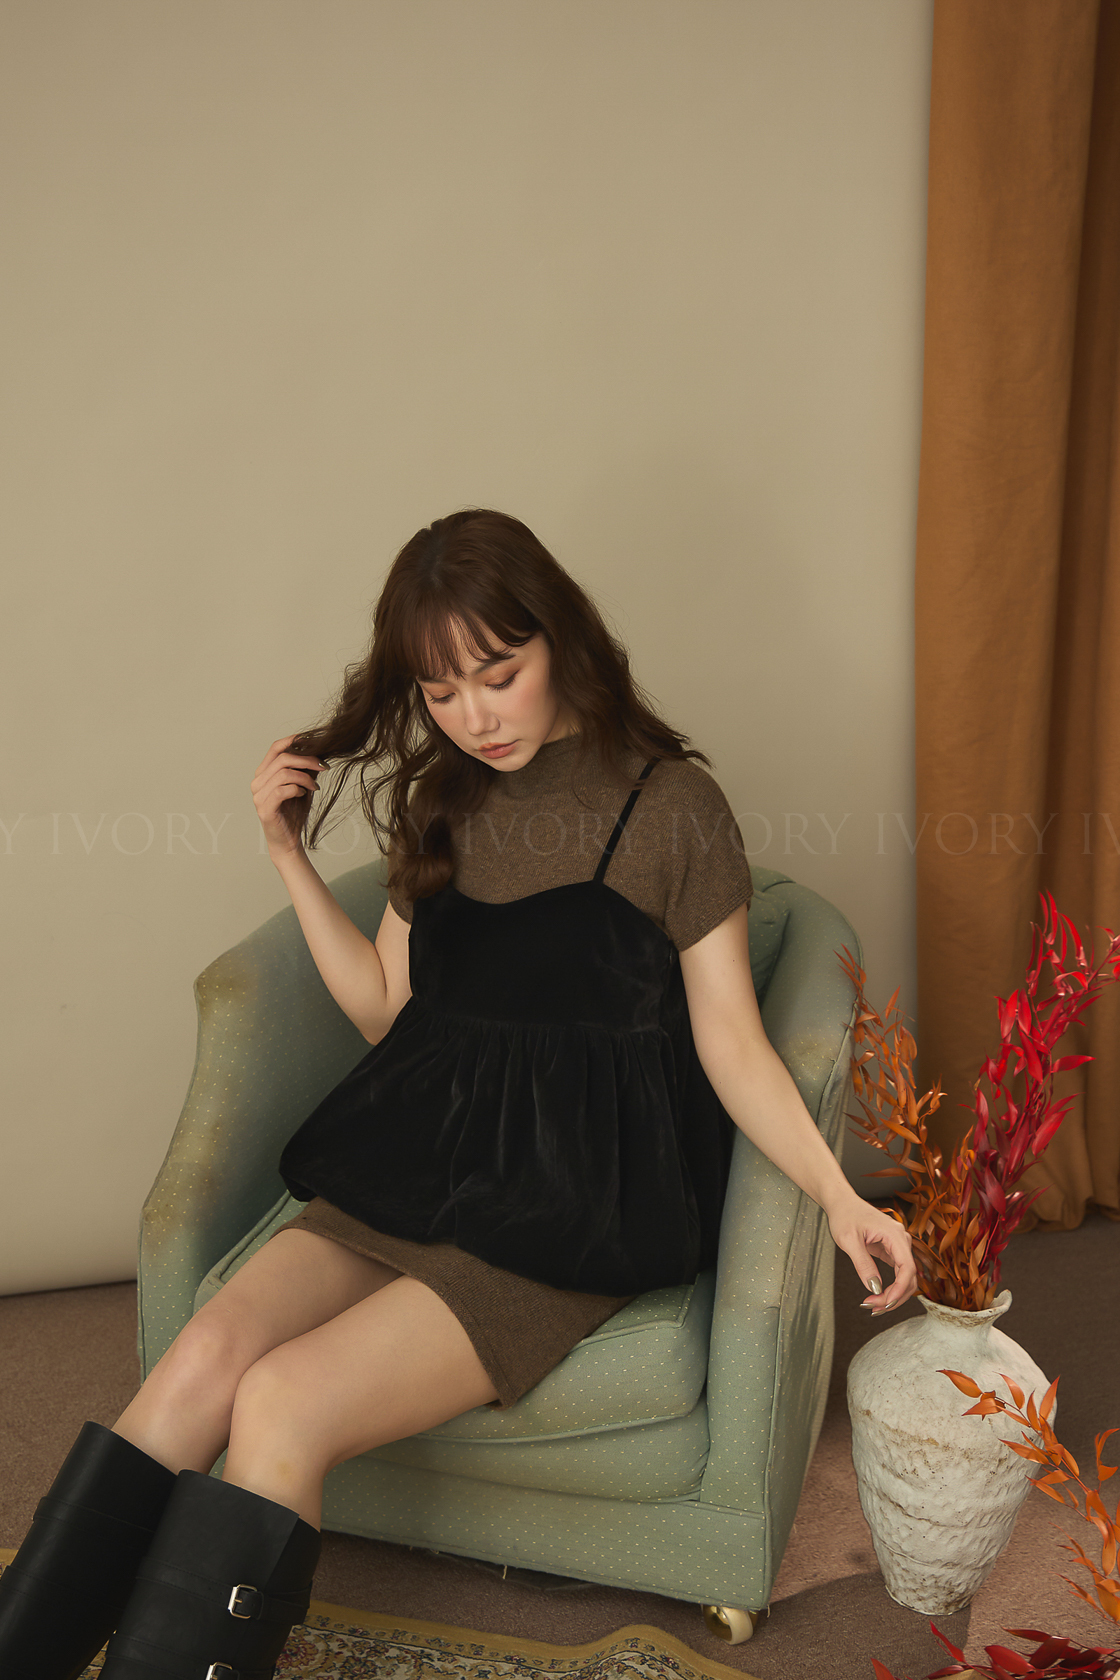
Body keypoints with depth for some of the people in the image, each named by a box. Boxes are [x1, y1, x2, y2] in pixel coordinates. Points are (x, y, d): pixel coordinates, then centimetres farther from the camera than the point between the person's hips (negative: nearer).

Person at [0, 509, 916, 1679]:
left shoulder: (669, 805, -6)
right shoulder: (441, 801, 11)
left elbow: (731, 1045, -3)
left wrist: (840, 1196, -16)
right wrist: (291, 858, 8)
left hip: (573, 1205, -5)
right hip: (422, 1166, 5)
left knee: (282, 1403, -22)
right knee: (205, 1356, -19)